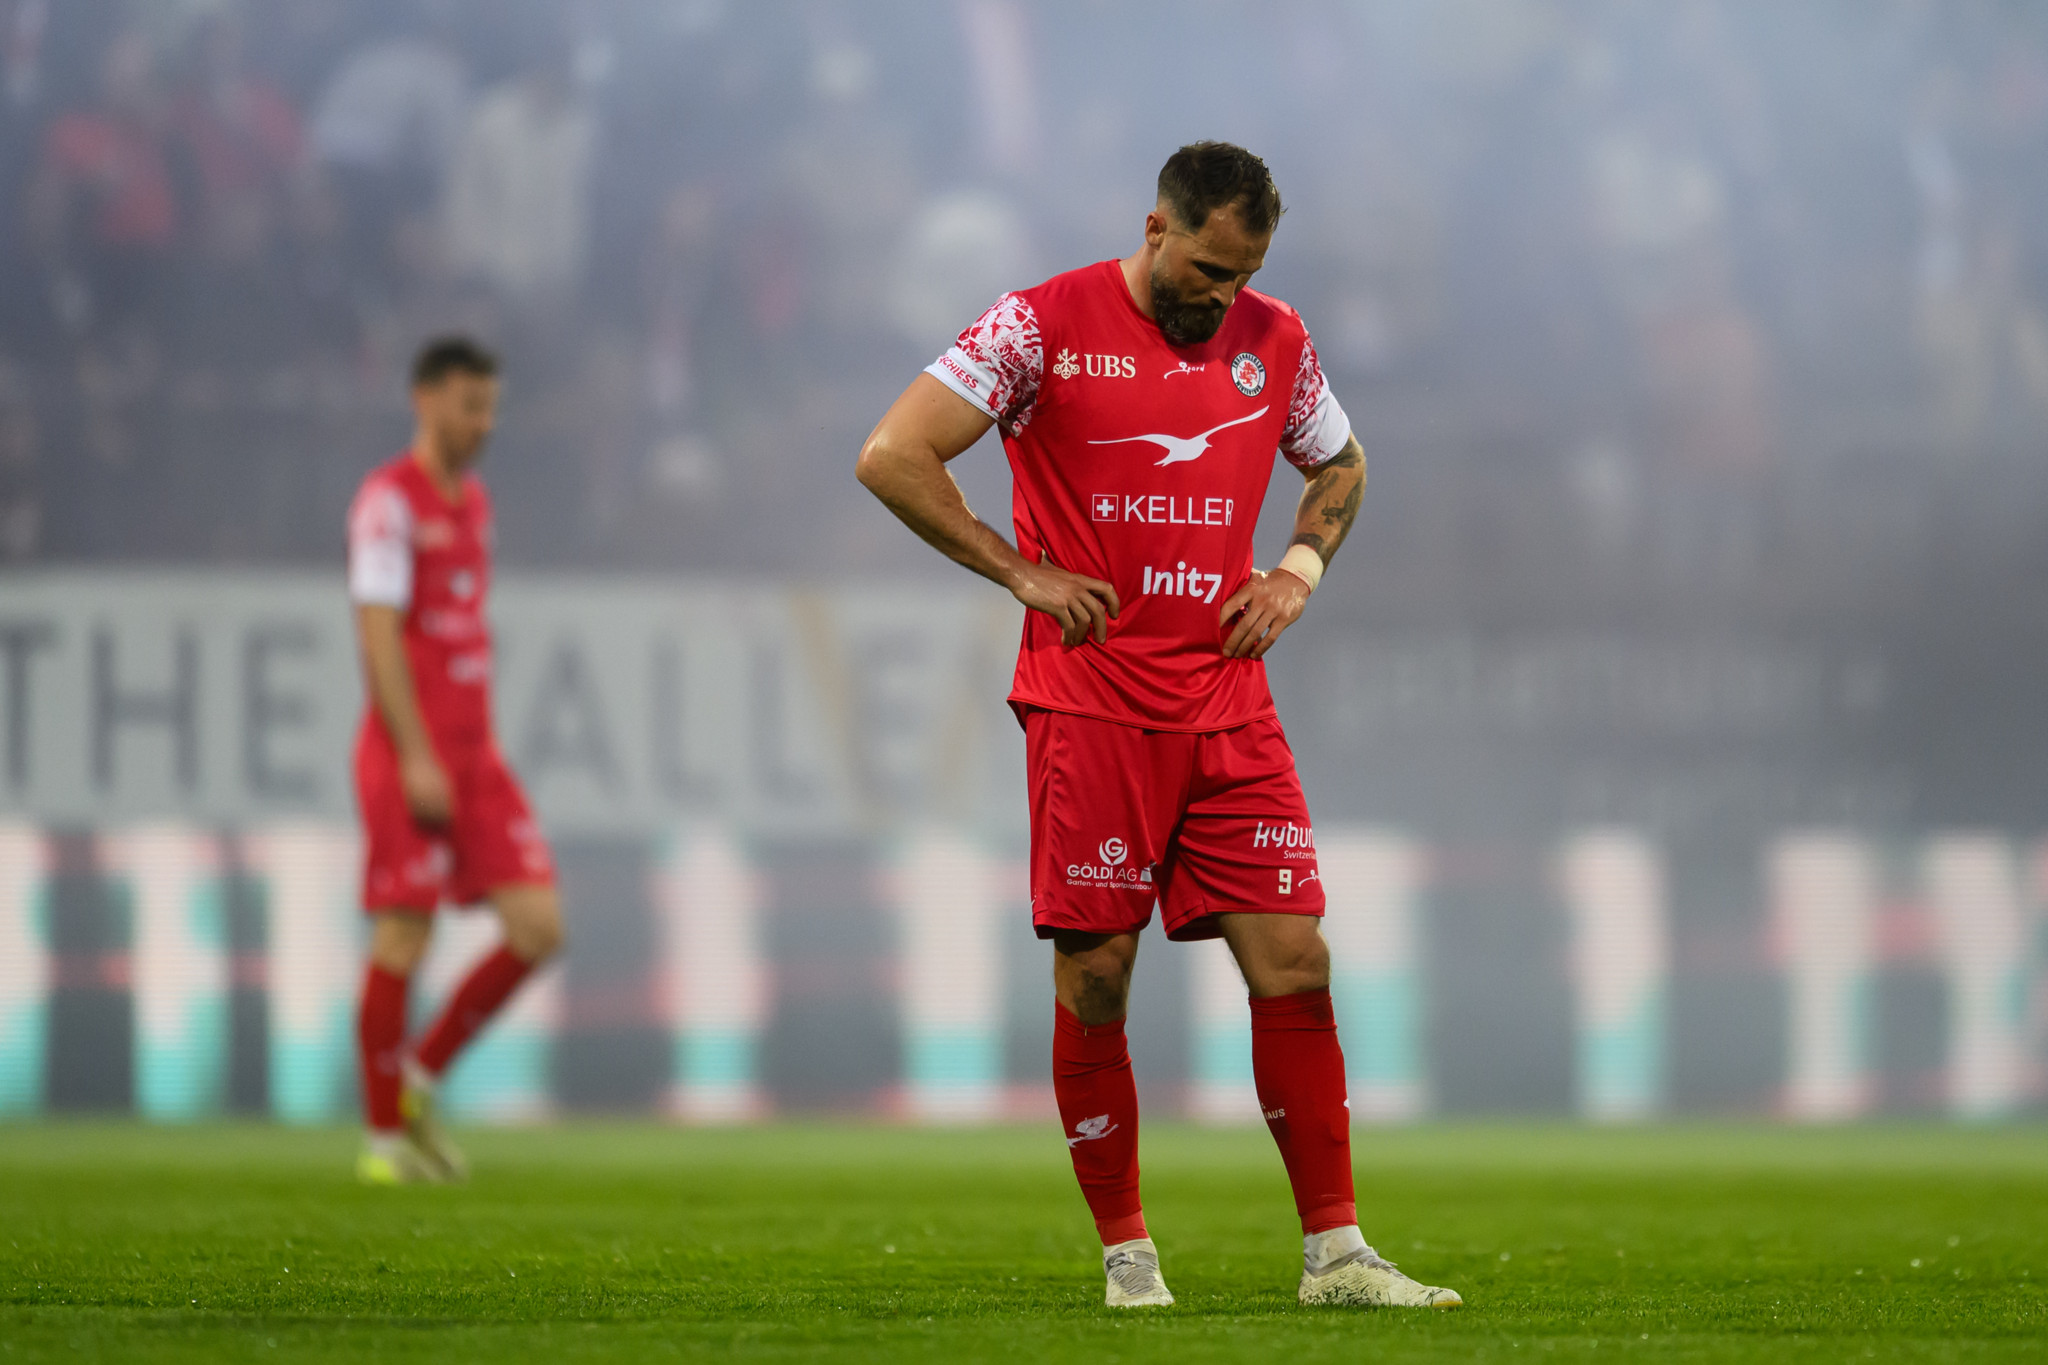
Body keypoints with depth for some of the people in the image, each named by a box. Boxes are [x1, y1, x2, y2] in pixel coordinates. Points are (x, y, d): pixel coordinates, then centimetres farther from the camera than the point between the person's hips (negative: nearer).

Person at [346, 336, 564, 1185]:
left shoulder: (473, 500, 16)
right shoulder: (388, 500, -9)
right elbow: (378, 633, -16)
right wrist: (417, 758, -22)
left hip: (472, 759, 7)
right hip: (407, 755, -7)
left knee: (538, 928, -4)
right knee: (402, 939, -6)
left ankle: (421, 1080, 11)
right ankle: (386, 1139, 4)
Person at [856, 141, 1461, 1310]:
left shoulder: (1275, 340, 9)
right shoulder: (1044, 327, -5)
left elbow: (1341, 467, 27)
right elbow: (892, 456, -7)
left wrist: (1300, 569, 9)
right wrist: (1021, 572, -8)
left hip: (1228, 707, 4)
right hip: (1090, 702, -4)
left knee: (1294, 965, -3)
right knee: (1095, 979, -2)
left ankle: (1335, 1250, 2)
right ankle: (1127, 1252, 10)